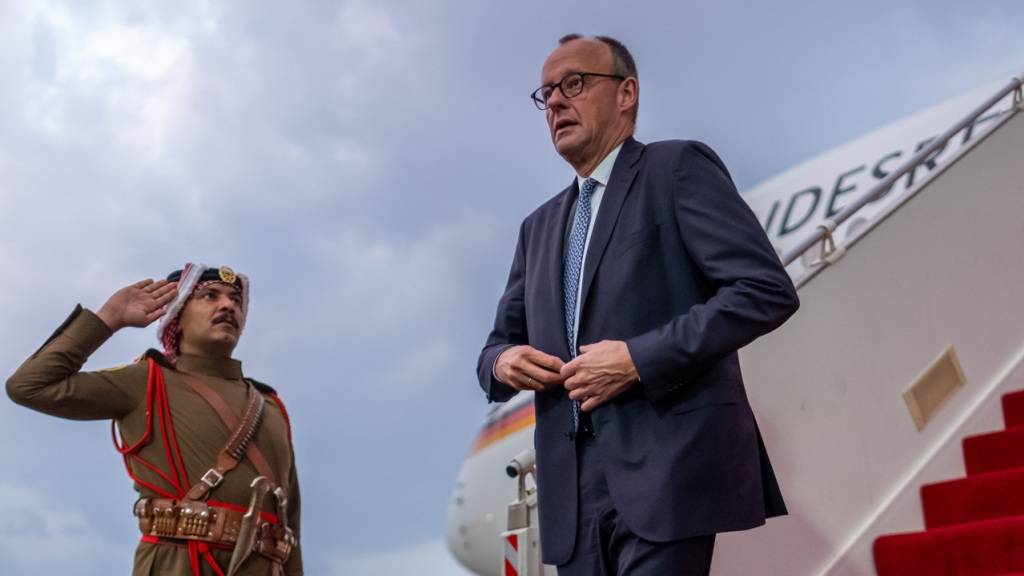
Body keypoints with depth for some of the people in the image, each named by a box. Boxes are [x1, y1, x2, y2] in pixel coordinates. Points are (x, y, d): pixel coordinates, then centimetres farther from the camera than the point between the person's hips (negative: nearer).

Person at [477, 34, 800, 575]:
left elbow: (768, 290, -10)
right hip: (574, 487, 6)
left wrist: (640, 358, -17)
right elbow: (500, 341, 24)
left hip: (666, 465, -6)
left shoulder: (677, 168, 1)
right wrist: (502, 361, -1)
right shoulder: (539, 226, 21)